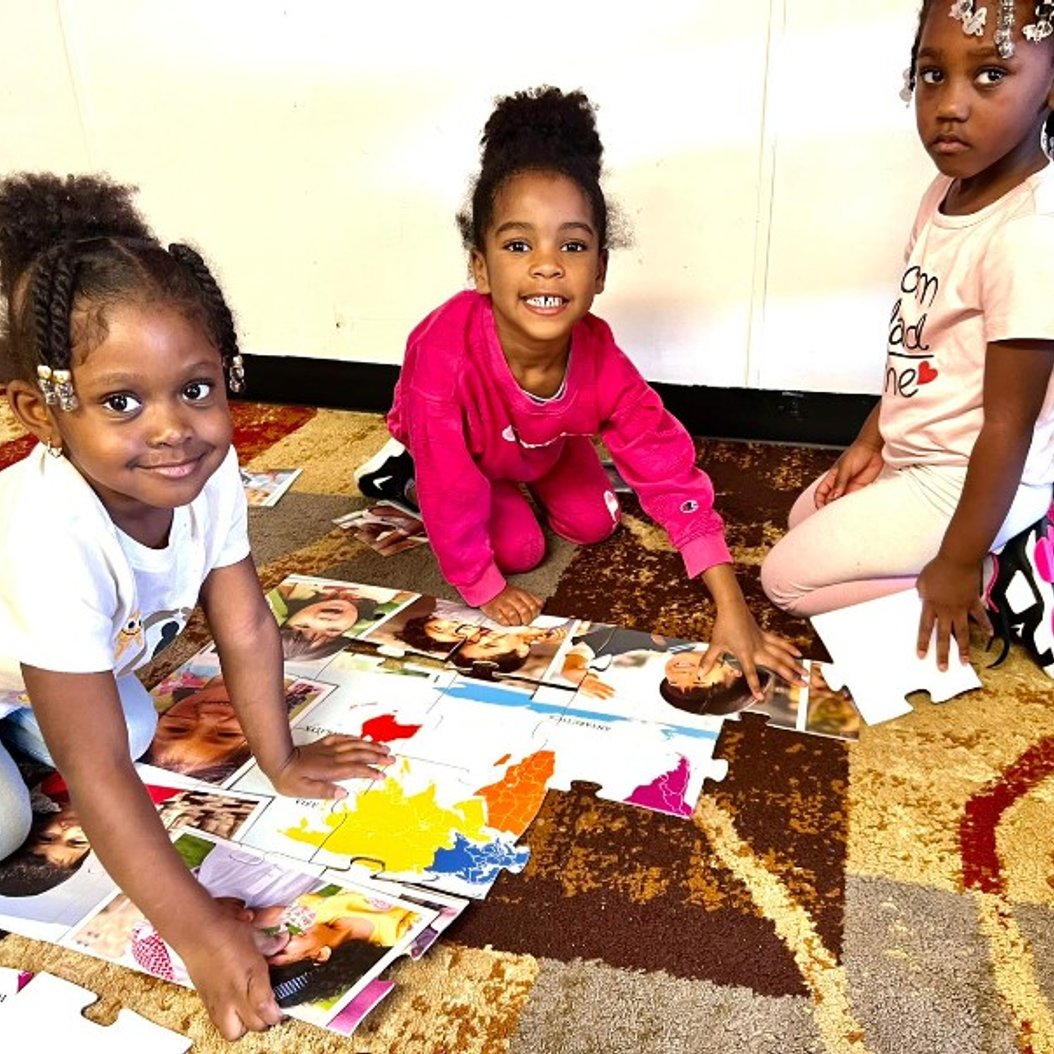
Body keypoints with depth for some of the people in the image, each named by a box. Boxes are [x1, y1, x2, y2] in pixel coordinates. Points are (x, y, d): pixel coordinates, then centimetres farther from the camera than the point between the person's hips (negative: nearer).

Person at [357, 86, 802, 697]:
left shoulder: (601, 360, -35)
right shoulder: (446, 356, -47)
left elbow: (671, 474, -31)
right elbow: (452, 495, -34)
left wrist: (734, 612, -34)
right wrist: (487, 591, -20)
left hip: (546, 445, 4)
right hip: (465, 452, -3)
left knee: (595, 524, 5)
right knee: (520, 546, -6)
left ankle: (524, 485, 32)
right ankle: (404, 478, 15)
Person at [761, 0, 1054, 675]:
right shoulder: (948, 192, -2)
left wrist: (958, 566, -18)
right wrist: (872, 440, 9)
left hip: (967, 484, -9)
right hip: (918, 458, 9)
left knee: (788, 578, -4)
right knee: (807, 518, 24)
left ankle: (990, 586, 1)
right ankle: (989, 571, 15)